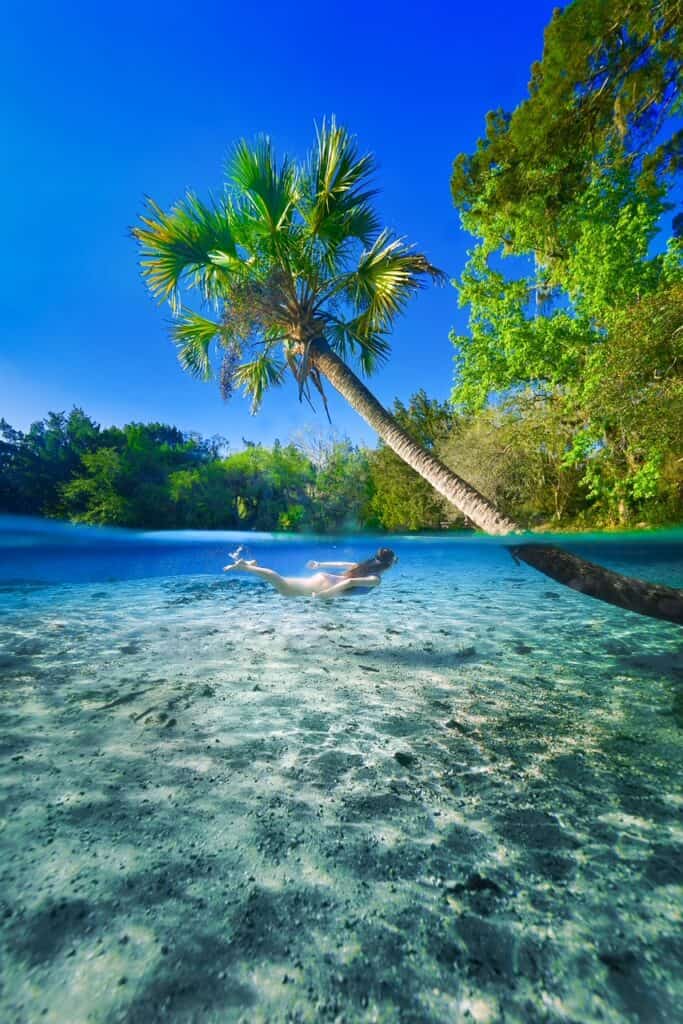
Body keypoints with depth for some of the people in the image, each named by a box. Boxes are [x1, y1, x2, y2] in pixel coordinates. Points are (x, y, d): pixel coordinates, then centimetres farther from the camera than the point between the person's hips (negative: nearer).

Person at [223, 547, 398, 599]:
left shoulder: (367, 567, 17)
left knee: (283, 584, 16)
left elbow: (342, 564, 22)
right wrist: (325, 595, -24)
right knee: (283, 587, -8)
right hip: (322, 586, -8)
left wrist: (320, 565, 27)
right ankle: (243, 566, -12)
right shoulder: (376, 579, -10)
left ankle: (251, 564, 11)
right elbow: (350, 582, -26)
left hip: (322, 578, 8)